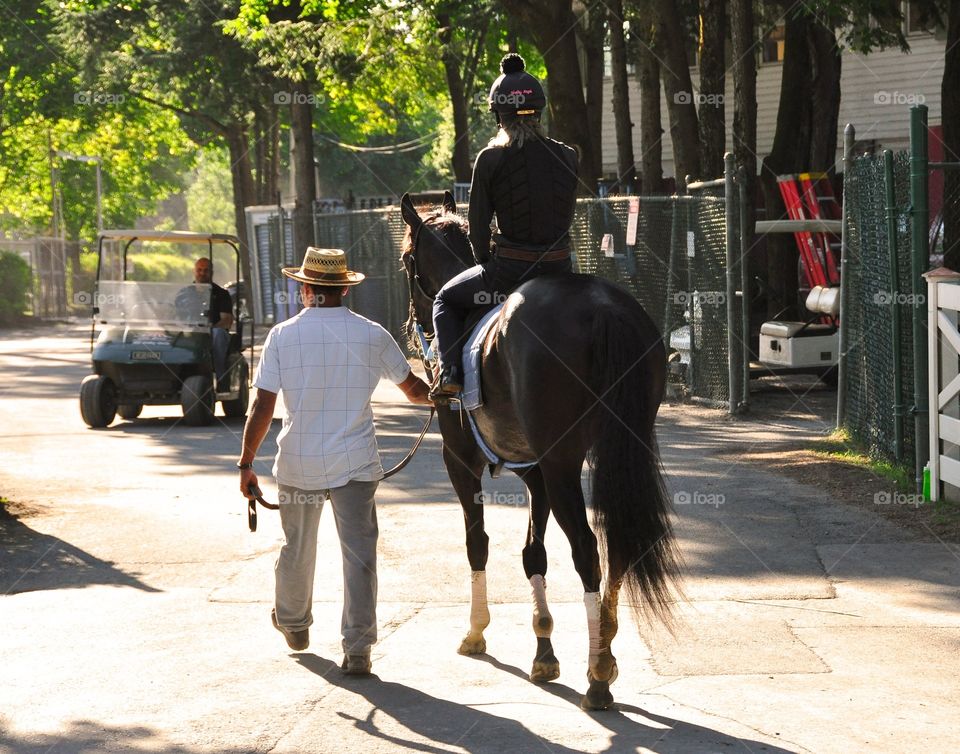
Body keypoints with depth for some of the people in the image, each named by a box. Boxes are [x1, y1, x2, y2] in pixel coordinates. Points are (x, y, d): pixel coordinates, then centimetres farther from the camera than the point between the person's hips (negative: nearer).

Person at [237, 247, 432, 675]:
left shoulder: (283, 336, -6)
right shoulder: (372, 335, -2)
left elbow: (262, 408, -8)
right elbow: (413, 389, 11)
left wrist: (246, 463, -1)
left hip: (298, 465, 1)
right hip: (356, 463, -1)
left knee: (297, 548, 20)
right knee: (359, 553, 2)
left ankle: (293, 623, 41)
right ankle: (357, 648, -4)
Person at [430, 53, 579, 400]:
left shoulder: (490, 159, -9)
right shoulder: (567, 157, 1)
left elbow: (478, 222, -3)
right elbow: (566, 215, 10)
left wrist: (486, 264, 14)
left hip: (509, 268, -3)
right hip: (560, 268, 3)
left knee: (447, 300, 23)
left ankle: (451, 373, 6)